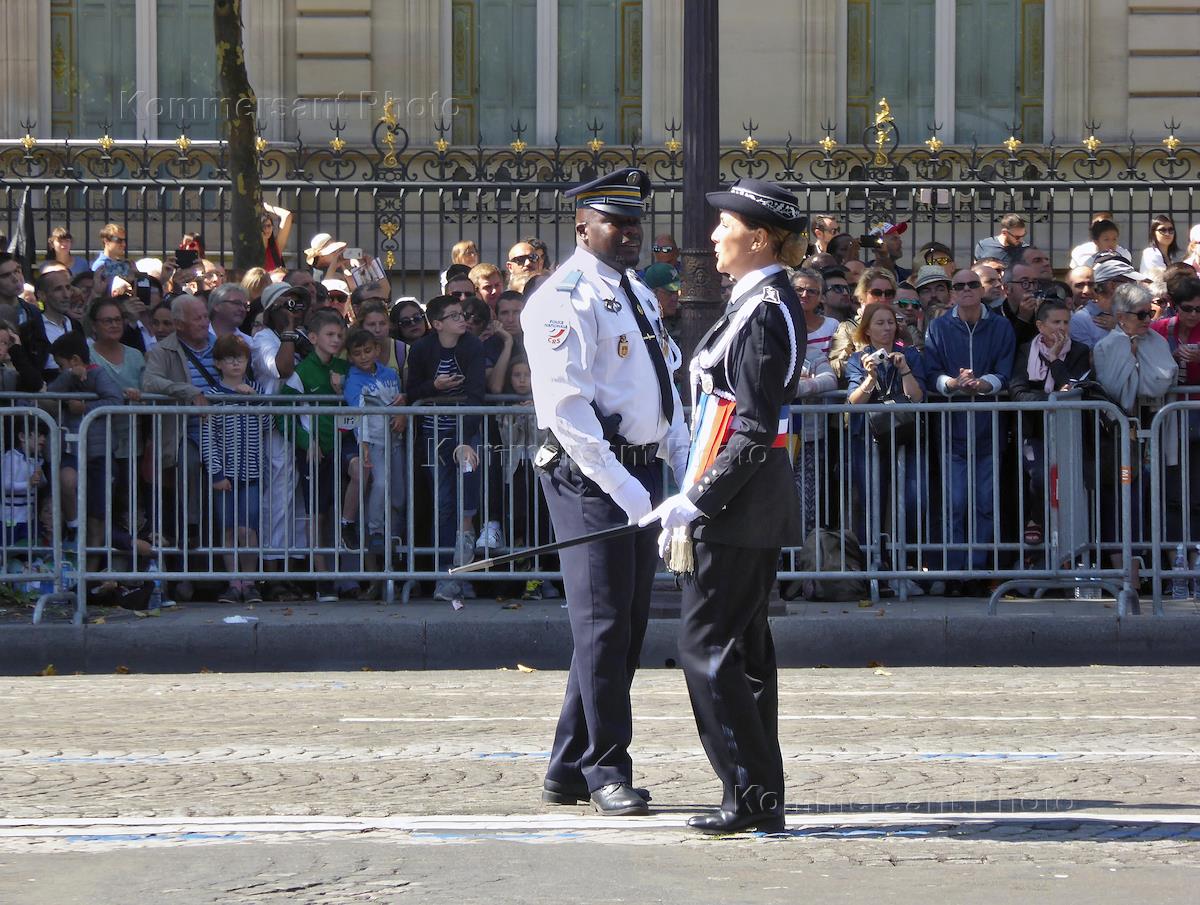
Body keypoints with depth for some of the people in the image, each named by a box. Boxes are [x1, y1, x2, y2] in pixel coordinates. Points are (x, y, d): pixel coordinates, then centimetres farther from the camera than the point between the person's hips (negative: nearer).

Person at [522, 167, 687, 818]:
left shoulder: (640, 295, 17)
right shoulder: (564, 299, -11)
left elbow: (666, 387, 22)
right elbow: (566, 407, -18)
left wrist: (685, 467, 9)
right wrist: (623, 488, -21)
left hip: (643, 472, 9)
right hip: (590, 477, -9)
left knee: (628, 625, 10)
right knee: (603, 624, -7)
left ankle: (567, 770, 17)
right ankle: (606, 770, 1)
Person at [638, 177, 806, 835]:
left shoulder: (764, 312, -16)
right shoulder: (768, 303, 14)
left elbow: (753, 431, -21)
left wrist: (696, 503, -19)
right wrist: (693, 497, 18)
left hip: (739, 506, -10)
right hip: (752, 505, 10)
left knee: (707, 644, -7)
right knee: (743, 646, 12)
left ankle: (752, 795, -7)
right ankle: (760, 800, 16)